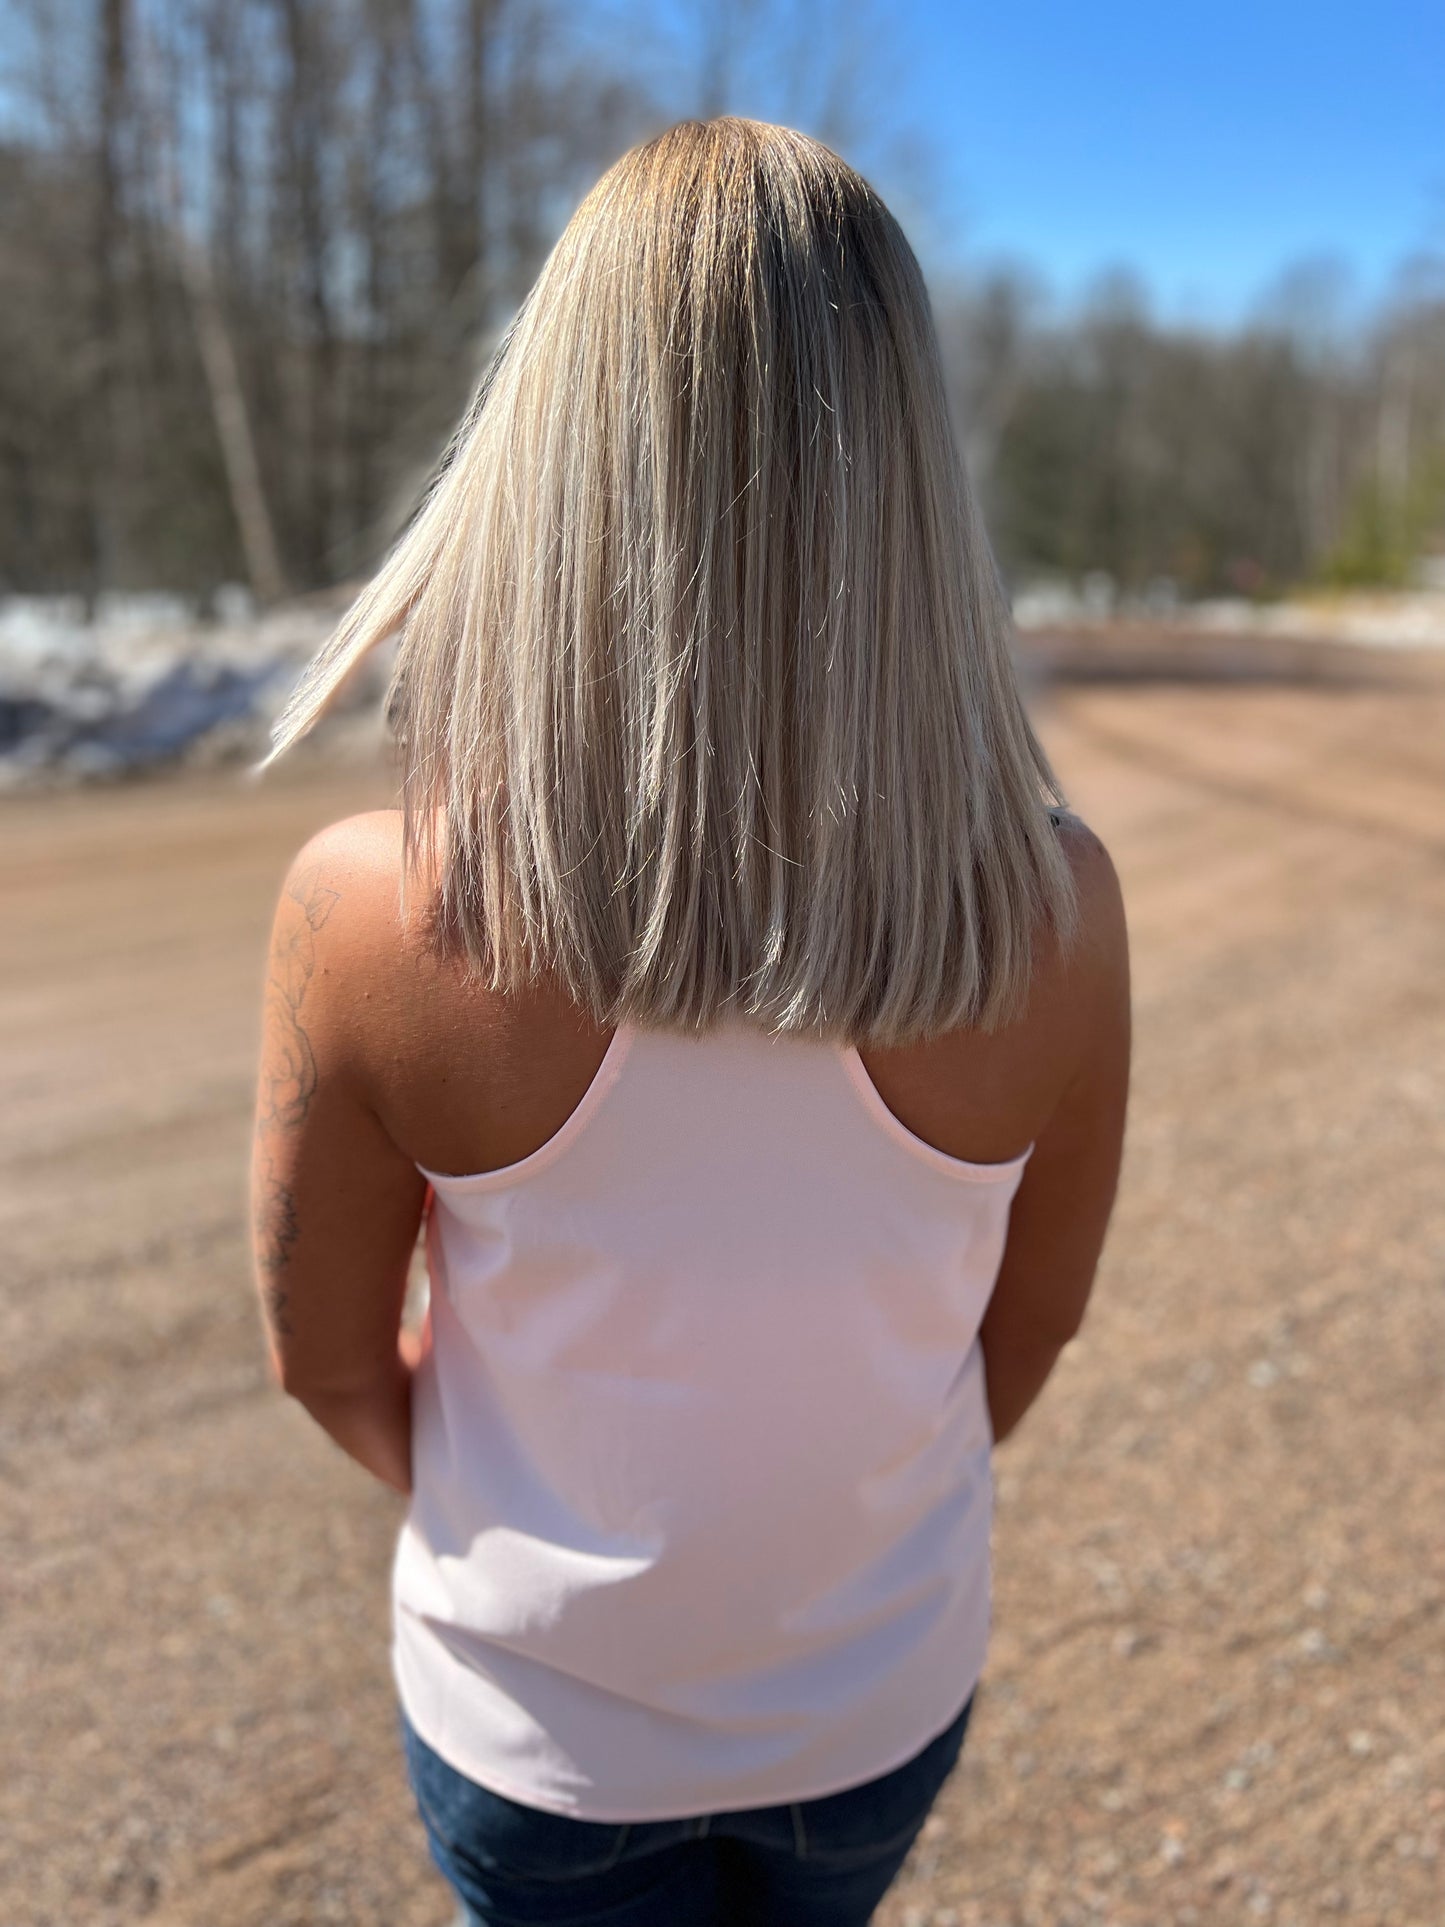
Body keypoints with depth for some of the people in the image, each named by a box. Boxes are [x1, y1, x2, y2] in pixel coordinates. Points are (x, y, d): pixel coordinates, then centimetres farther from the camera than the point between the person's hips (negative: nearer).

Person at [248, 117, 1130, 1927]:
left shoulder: (370, 912, -31)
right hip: (886, 1696, 2)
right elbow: (1032, 1320, -9)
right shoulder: (1052, 911, -26)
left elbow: (330, 1363, -14)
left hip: (541, 1722, -1)